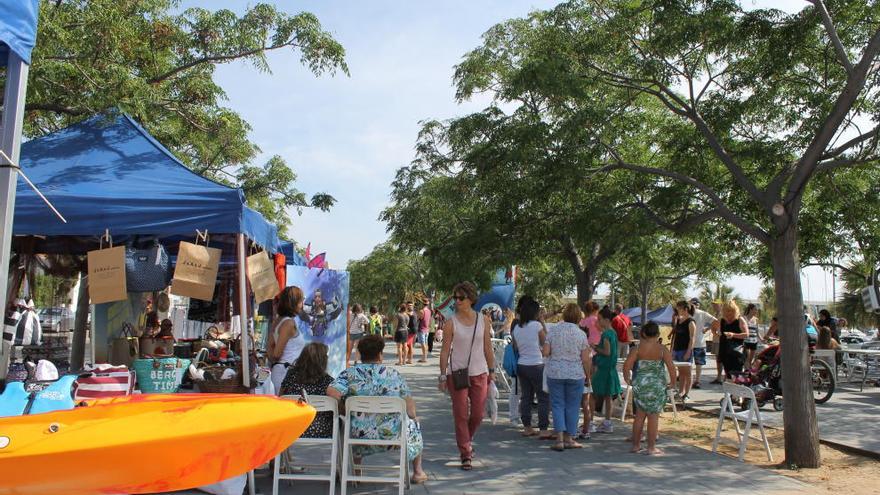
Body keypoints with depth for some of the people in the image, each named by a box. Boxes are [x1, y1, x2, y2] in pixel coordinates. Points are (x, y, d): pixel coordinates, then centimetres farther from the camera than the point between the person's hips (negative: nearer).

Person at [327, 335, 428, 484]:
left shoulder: (350, 373, -2)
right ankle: (418, 472, 37)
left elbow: (331, 391, -17)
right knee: (413, 424, 31)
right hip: (392, 434, -1)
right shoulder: (394, 374, -1)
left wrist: (346, 410, -1)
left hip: (360, 434, 1)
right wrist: (413, 416, 19)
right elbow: (410, 407, -3)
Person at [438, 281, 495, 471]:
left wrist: (492, 371, 8)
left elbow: (488, 347, 9)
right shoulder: (451, 323, -5)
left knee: (478, 415, 7)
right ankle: (465, 455, 9)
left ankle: (466, 440, 36)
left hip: (479, 373, 3)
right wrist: (442, 376, -7)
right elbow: (445, 350, -4)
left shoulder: (483, 320, 2)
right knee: (460, 415, -1)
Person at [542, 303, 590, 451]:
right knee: (572, 406, 10)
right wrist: (588, 375, 9)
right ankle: (569, 439, 16)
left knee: (557, 405, 6)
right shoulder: (581, 334, -5)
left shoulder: (553, 330, -3)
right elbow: (585, 359, -5)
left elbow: (545, 352, -5)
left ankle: (559, 439, -2)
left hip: (555, 373, 1)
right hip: (575, 374, -1)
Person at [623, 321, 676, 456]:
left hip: (640, 385, 2)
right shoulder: (662, 349, -7)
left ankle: (635, 445, 22)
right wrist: (673, 382, 1)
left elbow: (627, 365, -8)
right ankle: (651, 447, 10)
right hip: (657, 386, -2)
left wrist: (628, 379, 5)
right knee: (653, 416, 5)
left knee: (639, 415, 14)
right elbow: (671, 367, -13)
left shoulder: (639, 347, -3)